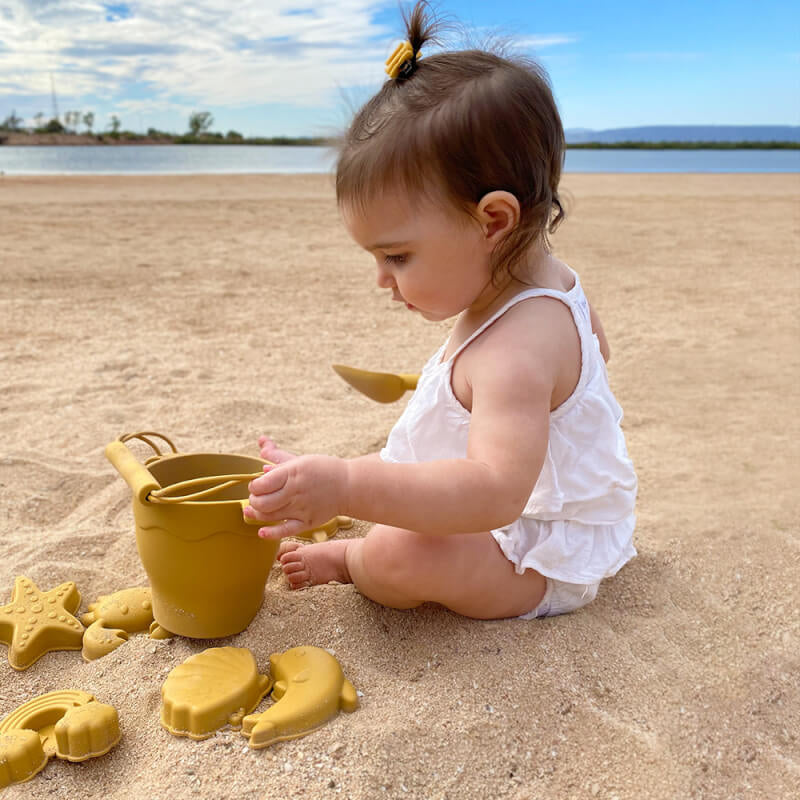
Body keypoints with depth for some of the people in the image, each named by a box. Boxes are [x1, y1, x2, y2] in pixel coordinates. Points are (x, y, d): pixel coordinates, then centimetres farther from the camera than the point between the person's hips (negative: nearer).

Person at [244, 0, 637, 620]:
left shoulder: (514, 350, -37)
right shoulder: (551, 278, -3)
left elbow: (496, 491, -49)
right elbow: (594, 349, 18)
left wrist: (349, 486, -59)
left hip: (539, 565, -10)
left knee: (399, 556, -31)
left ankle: (350, 560, 0)